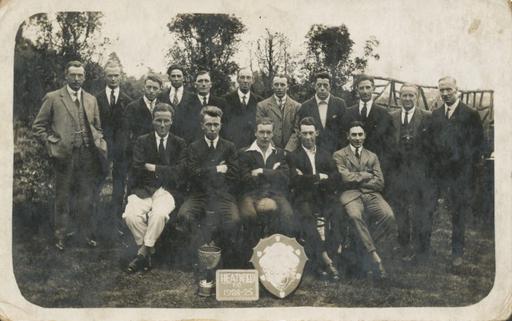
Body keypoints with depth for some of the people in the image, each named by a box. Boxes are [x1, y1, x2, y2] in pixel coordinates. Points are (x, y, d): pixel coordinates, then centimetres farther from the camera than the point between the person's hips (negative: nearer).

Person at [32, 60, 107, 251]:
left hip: (87, 155, 3)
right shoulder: (53, 98, 1)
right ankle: (61, 236, 16)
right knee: (63, 198, 5)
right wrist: (51, 143, -6)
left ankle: (87, 234, 19)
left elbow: (97, 127, 20)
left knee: (86, 198, 8)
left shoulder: (91, 100, 13)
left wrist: (98, 143, 4)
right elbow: (38, 126, 3)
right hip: (64, 155, -3)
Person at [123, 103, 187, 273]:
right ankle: (149, 250, -8)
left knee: (159, 214, -35)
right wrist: (165, 171, -6)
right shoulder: (142, 141, 12)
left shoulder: (179, 144, 12)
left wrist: (153, 168, -5)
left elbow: (178, 173, -2)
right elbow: (137, 170, -2)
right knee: (130, 215, -29)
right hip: (143, 190, 1)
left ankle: (143, 252, -17)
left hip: (167, 191, -1)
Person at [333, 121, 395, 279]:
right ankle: (374, 257, -34)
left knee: (389, 216, -30)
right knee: (355, 215, -39)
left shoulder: (372, 157, 23)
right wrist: (366, 175, 5)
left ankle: (366, 245, -9)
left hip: (371, 194, 3)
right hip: (351, 195, -3)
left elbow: (380, 183, 10)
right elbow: (345, 178, -4)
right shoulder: (339, 155, 13)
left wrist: (357, 179, 3)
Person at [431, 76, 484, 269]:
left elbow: (478, 143, -2)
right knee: (449, 211, 3)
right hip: (442, 172, 4)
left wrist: (471, 165, -8)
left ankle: (457, 252, 3)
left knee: (460, 213, -3)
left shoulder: (470, 114, -1)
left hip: (462, 172, -4)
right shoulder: (435, 115, 12)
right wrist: (435, 164, 6)